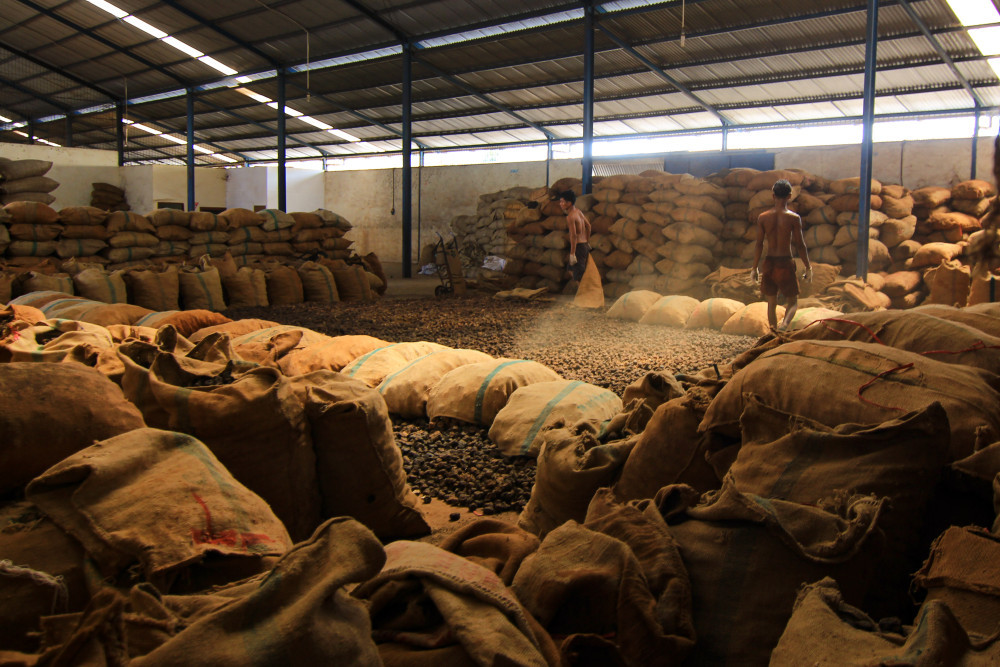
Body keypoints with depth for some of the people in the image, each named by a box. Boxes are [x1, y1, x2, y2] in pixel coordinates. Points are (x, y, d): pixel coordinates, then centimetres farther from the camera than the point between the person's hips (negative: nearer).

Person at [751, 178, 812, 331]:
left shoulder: (762, 217, -1)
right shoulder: (794, 218, -8)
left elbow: (759, 245, 0)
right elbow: (800, 245, -6)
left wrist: (754, 268, 7)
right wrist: (808, 268, 3)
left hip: (769, 263, 3)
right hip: (786, 263, -2)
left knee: (771, 304, 13)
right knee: (793, 301, 9)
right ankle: (785, 324, -19)